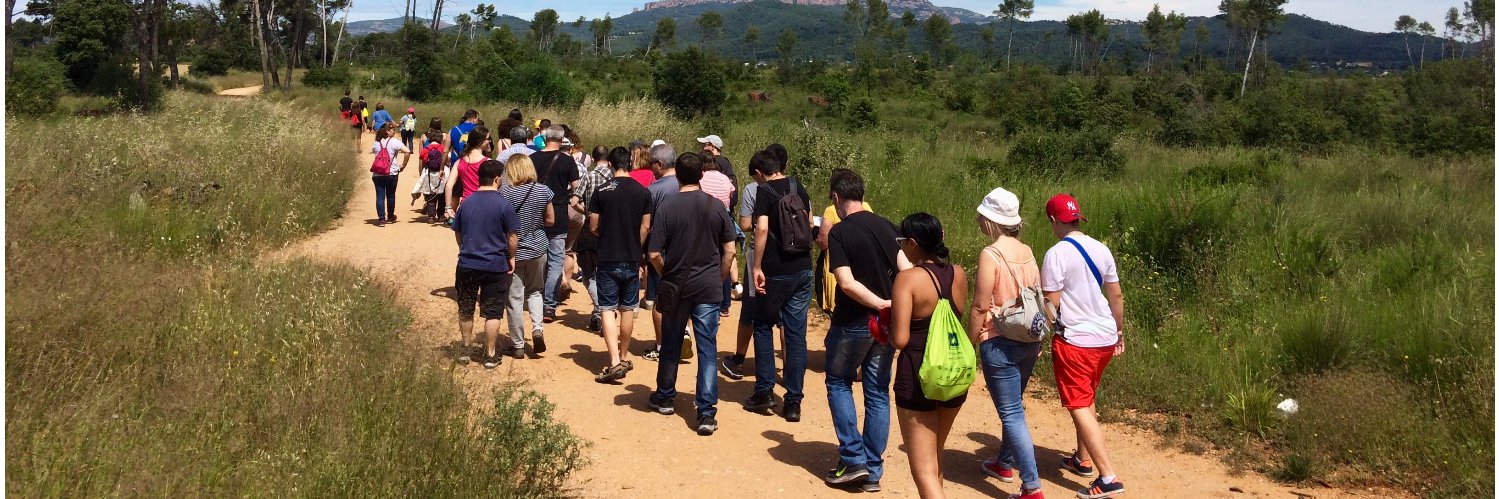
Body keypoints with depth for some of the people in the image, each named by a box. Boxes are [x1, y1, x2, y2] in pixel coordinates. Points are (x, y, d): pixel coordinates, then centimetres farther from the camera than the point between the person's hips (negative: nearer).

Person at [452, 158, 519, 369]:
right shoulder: (504, 205, -11)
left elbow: (458, 233, 10)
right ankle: (490, 354, 10)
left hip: (467, 265, 3)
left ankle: (466, 349, 27)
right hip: (496, 265, -3)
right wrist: (511, 257, 7)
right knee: (493, 312, 6)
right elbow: (511, 236, -8)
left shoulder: (466, 203, 2)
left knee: (466, 309, 18)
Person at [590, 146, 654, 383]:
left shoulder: (601, 192, -7)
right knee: (627, 309, 15)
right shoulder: (643, 192, -1)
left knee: (608, 310, 0)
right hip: (632, 259, 3)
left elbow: (593, 227, -2)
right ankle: (624, 357, 26)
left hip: (608, 259, -2)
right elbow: (645, 227, 2)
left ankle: (614, 362, -13)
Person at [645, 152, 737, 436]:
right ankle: (706, 413, -4)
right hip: (708, 287, 0)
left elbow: (654, 254, -9)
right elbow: (729, 250, -1)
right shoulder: (716, 207, -3)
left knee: (671, 344, 17)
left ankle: (665, 397, 34)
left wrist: (666, 275, 9)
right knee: (707, 349, 1)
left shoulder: (667, 208, -9)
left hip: (676, 286, 0)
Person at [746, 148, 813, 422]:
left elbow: (762, 228, -20)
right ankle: (793, 402, 6)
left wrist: (757, 267, -17)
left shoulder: (764, 191, -8)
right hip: (803, 270, 5)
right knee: (796, 334, 6)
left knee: (763, 327, 14)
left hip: (776, 271, -5)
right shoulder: (798, 187, 9)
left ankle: (764, 391, 11)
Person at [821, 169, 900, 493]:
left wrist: (882, 305, -16)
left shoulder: (840, 232, -12)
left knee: (839, 383, 14)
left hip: (853, 323, -5)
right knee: (878, 392, 10)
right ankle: (873, 471, 14)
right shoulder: (888, 227, 4)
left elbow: (847, 283, -21)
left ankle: (853, 460, 6)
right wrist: (892, 304, 6)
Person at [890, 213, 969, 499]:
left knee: (924, 471, -1)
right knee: (936, 459, 26)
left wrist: (885, 330, 0)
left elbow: (900, 339, -21)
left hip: (918, 379, -7)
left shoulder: (908, 279, -17)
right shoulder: (958, 274, 1)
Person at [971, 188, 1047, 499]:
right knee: (1013, 406, 23)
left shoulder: (991, 255, -17)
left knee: (1012, 414, -3)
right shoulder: (1027, 251, 4)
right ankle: (1005, 463, 41)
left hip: (1000, 343, -8)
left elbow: (980, 307, -16)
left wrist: (969, 346, -6)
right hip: (1029, 342, 8)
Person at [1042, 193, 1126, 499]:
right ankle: (1083, 460, 35)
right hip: (1106, 338, 7)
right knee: (1086, 401, 24)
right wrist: (1119, 332, 23)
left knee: (1079, 407, -3)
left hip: (1075, 340, -7)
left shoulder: (1057, 254, -14)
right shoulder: (1101, 250, 5)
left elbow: (1050, 305, -15)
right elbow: (1116, 295, 11)